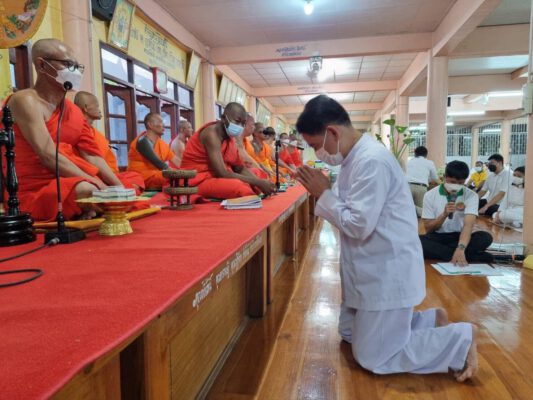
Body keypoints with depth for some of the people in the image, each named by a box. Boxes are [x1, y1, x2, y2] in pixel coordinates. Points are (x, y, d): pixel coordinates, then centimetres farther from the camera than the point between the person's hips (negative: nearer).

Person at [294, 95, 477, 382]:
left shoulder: (372, 160, -26)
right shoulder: (355, 157, 7)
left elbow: (358, 225, -27)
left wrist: (323, 194, -18)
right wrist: (324, 192, 0)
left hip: (388, 271, -10)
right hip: (372, 268, 10)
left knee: (372, 357, 2)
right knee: (349, 333, 22)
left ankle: (460, 340, 13)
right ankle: (429, 321, 27)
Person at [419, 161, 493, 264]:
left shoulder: (471, 196, -7)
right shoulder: (430, 195, -5)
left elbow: (468, 224, -23)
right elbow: (428, 229, -4)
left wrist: (461, 248, -42)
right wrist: (444, 214, -23)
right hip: (437, 238, 0)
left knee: (486, 237, -28)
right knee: (417, 241, -33)